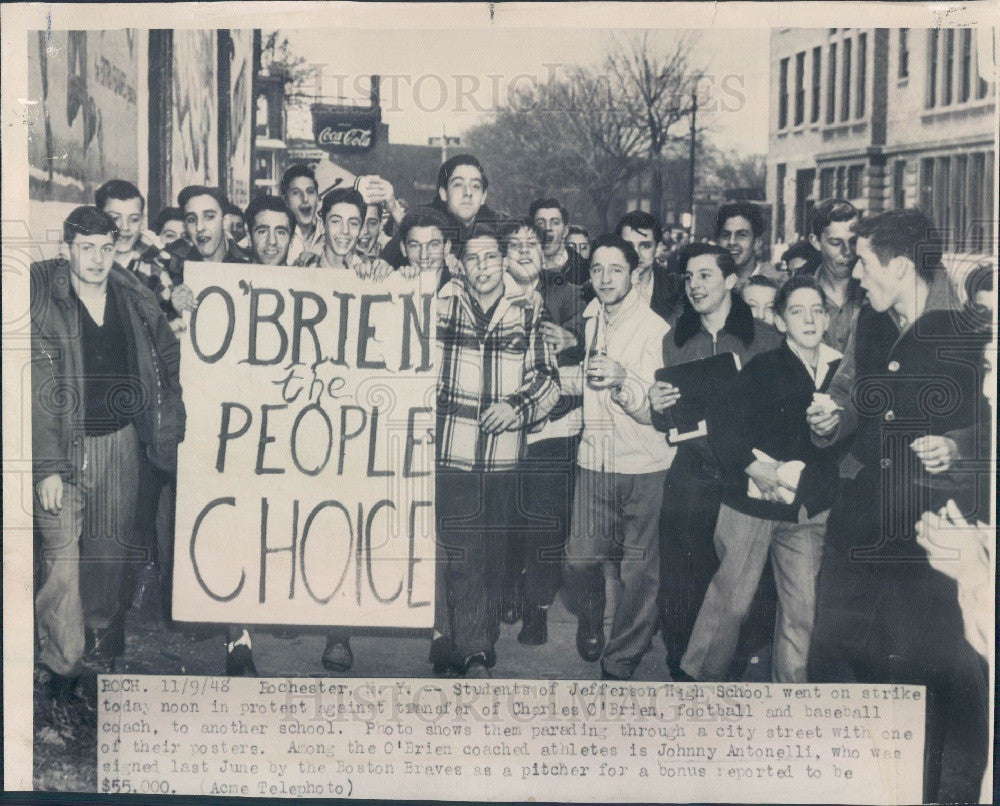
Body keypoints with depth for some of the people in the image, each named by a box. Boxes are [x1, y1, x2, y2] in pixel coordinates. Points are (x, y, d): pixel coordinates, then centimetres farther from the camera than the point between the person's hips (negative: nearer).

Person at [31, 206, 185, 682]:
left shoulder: (135, 300, 2)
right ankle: (63, 665, 7)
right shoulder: (43, 304, -11)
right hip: (62, 445, -4)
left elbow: (168, 358, 19)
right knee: (63, 558, -8)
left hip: (120, 441, 4)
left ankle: (101, 646, 31)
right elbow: (39, 391, -14)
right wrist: (47, 466, -19)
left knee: (112, 551, 13)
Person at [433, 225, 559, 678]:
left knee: (492, 555, 9)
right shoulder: (440, 302, 3)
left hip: (503, 458, 2)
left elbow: (548, 379, 9)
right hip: (450, 454, -2)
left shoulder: (528, 309, 5)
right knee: (458, 554, -7)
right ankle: (474, 655, 2)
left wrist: (517, 407, -7)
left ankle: (476, 649, 24)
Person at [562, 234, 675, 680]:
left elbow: (659, 410, -17)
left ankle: (620, 662, 20)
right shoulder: (586, 322, 7)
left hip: (646, 465, -4)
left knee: (639, 570, 2)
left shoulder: (655, 328, -9)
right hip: (594, 460, 4)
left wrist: (622, 381, -32)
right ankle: (591, 619, 34)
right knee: (579, 560, 2)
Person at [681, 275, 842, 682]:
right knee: (731, 597, 1)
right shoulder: (764, 367, -5)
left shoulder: (840, 370, 7)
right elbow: (720, 420, -11)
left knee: (802, 606, 3)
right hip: (752, 500, -3)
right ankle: (701, 677, 18)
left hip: (808, 509, 4)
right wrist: (753, 466, -17)